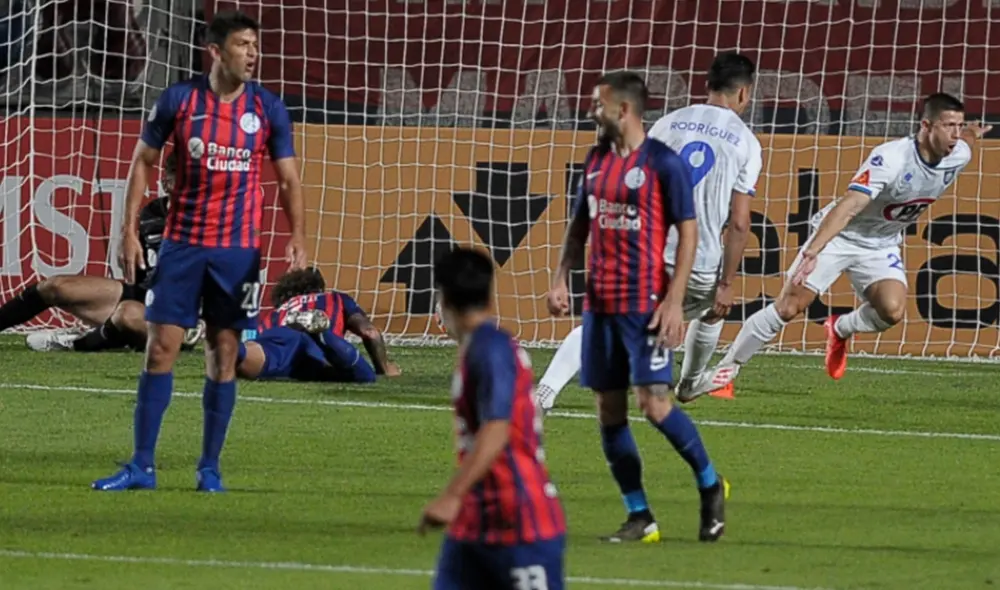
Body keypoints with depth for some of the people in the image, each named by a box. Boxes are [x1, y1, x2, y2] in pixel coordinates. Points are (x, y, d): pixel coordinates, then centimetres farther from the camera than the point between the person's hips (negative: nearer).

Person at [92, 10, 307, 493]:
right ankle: (142, 467, 3)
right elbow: (143, 162, 5)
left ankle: (210, 468, 11)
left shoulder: (267, 109, -1)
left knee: (223, 356, 2)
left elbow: (288, 179, 4)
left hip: (238, 249, 1)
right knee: (160, 349, -2)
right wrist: (130, 230, -1)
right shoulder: (178, 101, -3)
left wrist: (297, 236, -10)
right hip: (182, 244, 0)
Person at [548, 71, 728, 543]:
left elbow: (688, 232, -9)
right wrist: (562, 277, 7)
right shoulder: (596, 160, 12)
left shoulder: (663, 163, -8)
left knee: (654, 403, -13)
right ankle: (639, 518, 9)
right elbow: (580, 223, 21)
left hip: (644, 304, -7)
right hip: (600, 304, 7)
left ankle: (710, 485, 10)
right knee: (609, 410, 4)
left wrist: (674, 301, -15)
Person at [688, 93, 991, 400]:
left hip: (881, 245, 5)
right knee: (788, 307, -10)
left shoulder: (959, 156, -11)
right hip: (840, 236, -5)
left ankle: (840, 330, 12)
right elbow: (849, 206, -39)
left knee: (892, 310, -20)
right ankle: (727, 368, 5)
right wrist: (812, 251, -48)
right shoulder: (890, 158, -31)